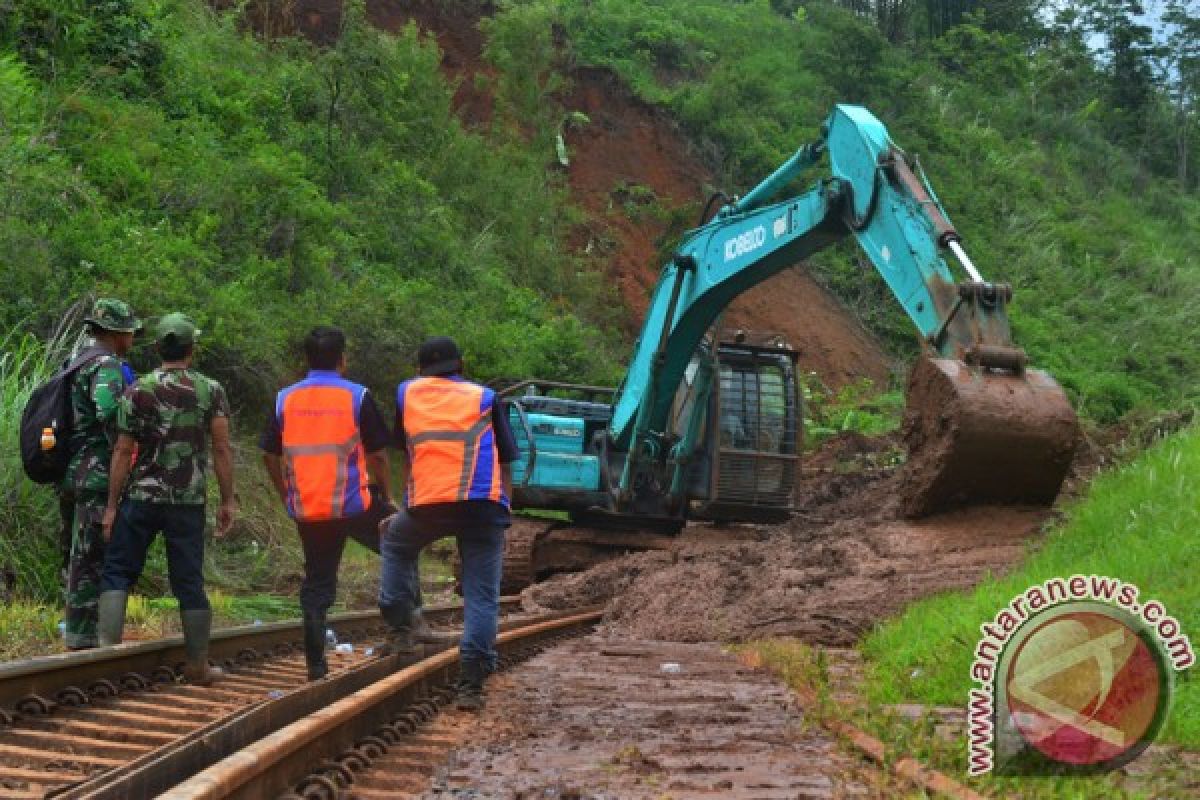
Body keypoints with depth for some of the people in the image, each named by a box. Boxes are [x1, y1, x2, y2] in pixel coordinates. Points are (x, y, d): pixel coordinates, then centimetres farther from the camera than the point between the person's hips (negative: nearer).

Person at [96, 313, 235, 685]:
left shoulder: (138, 390, -2)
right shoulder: (211, 391, -2)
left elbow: (123, 451, -3)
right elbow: (222, 449, -6)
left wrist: (111, 506, 2)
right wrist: (228, 500, 1)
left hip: (141, 498, 0)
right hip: (189, 502, 1)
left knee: (118, 572, 9)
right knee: (189, 581, 7)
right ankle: (197, 665, 11)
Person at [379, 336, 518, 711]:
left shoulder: (406, 393, 20)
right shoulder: (486, 399, 17)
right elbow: (505, 465, 12)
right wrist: (501, 516, 15)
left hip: (426, 504, 1)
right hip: (483, 504, -1)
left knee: (396, 542, 32)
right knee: (482, 598, 4)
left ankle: (400, 627, 25)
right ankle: (471, 685, -3)